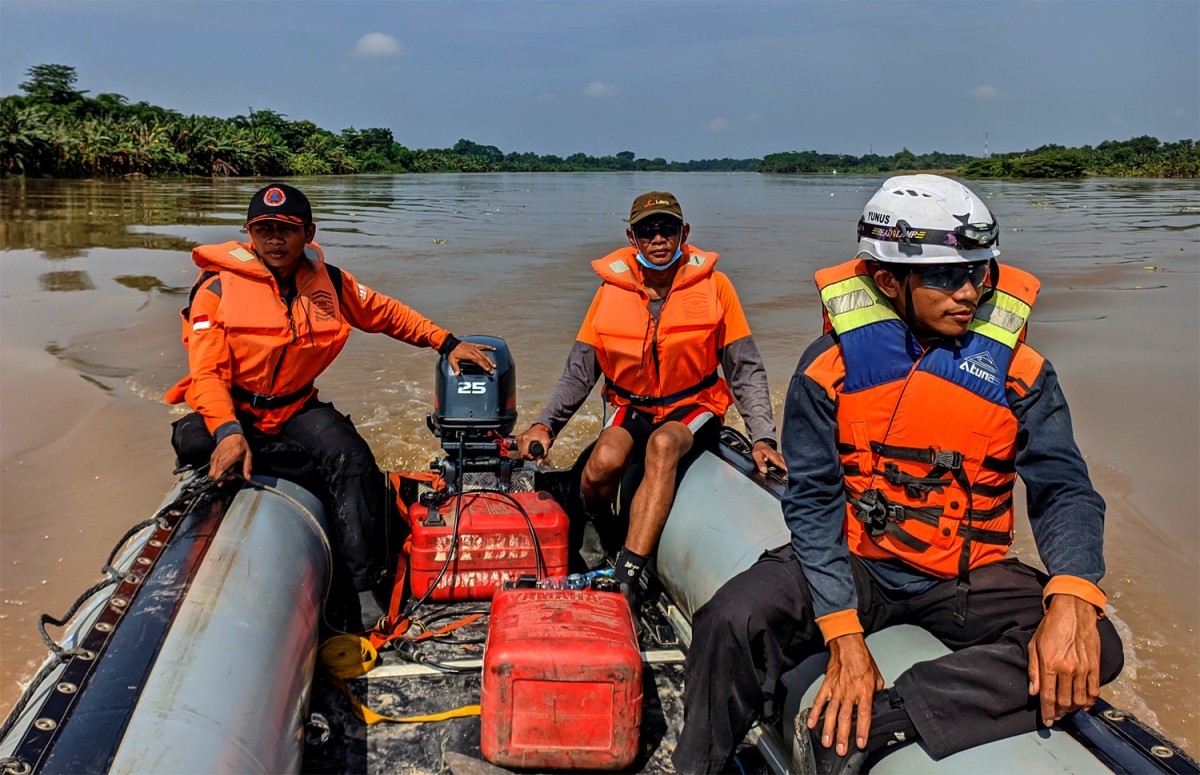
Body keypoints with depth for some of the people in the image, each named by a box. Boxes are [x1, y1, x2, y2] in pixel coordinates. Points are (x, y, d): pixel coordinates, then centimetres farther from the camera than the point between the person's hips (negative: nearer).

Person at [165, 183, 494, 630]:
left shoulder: (329, 283, 3)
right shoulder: (218, 289, -8)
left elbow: (387, 314, 18)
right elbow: (207, 374, -15)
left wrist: (446, 343, 10)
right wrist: (228, 432, -33)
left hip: (296, 412, 2)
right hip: (231, 413, -2)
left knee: (353, 460, -26)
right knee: (190, 441, -36)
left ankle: (366, 592, -22)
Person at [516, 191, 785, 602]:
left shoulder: (713, 286, -5)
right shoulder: (613, 288, -1)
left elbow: (746, 370, -3)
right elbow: (579, 371, 2)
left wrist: (762, 437, -14)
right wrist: (545, 424, -10)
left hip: (693, 407, -2)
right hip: (632, 407, 2)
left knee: (663, 445, -36)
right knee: (603, 461, -30)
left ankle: (626, 577, -38)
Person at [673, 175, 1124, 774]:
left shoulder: (1018, 370, -4)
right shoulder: (830, 366, -8)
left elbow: (1064, 490, -7)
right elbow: (813, 501, -11)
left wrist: (1071, 600, -29)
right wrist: (843, 635, -21)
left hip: (968, 577, 2)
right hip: (853, 565, -2)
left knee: (1094, 649, -24)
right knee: (734, 620, -27)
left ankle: (875, 722, -25)